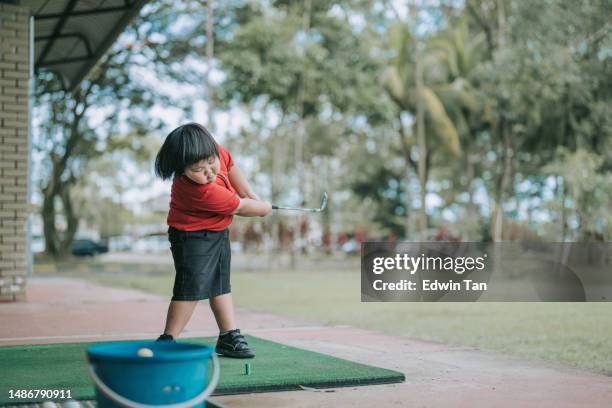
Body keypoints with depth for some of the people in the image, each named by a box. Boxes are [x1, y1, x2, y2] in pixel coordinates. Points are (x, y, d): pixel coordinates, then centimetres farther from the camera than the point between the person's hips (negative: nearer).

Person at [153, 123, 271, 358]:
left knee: (221, 285, 14)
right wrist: (265, 208, -6)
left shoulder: (215, 151, -19)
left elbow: (231, 167, 5)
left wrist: (252, 195, 1)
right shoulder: (202, 192, -38)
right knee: (192, 287, -15)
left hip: (218, 233, 9)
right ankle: (167, 341, -5)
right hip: (193, 237, -9)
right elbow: (240, 208, -23)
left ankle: (229, 338, 22)